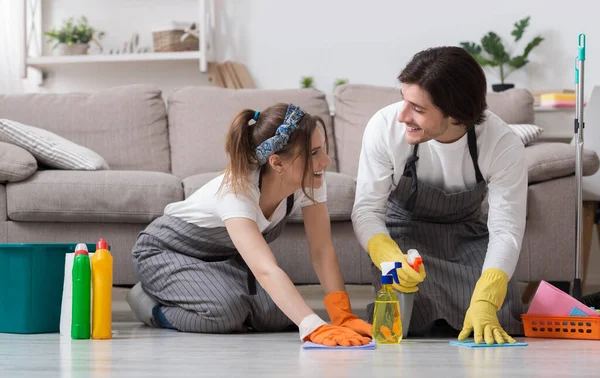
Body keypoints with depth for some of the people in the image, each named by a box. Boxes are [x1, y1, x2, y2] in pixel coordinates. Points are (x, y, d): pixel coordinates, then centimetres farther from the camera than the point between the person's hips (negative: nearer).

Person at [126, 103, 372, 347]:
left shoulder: (310, 181, -22)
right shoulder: (237, 192, -40)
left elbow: (322, 252, -19)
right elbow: (265, 270, -52)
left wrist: (343, 317, -33)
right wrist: (315, 327, -62)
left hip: (223, 257, 7)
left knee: (281, 315, -17)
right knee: (227, 313, -32)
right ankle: (152, 304, -2)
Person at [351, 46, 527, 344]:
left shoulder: (504, 146, -29)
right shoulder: (385, 126, -29)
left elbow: (506, 230, -27)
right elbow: (366, 210, -21)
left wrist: (484, 303, -44)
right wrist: (390, 258, -43)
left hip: (467, 235, 1)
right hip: (404, 233, -1)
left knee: (502, 328, -16)